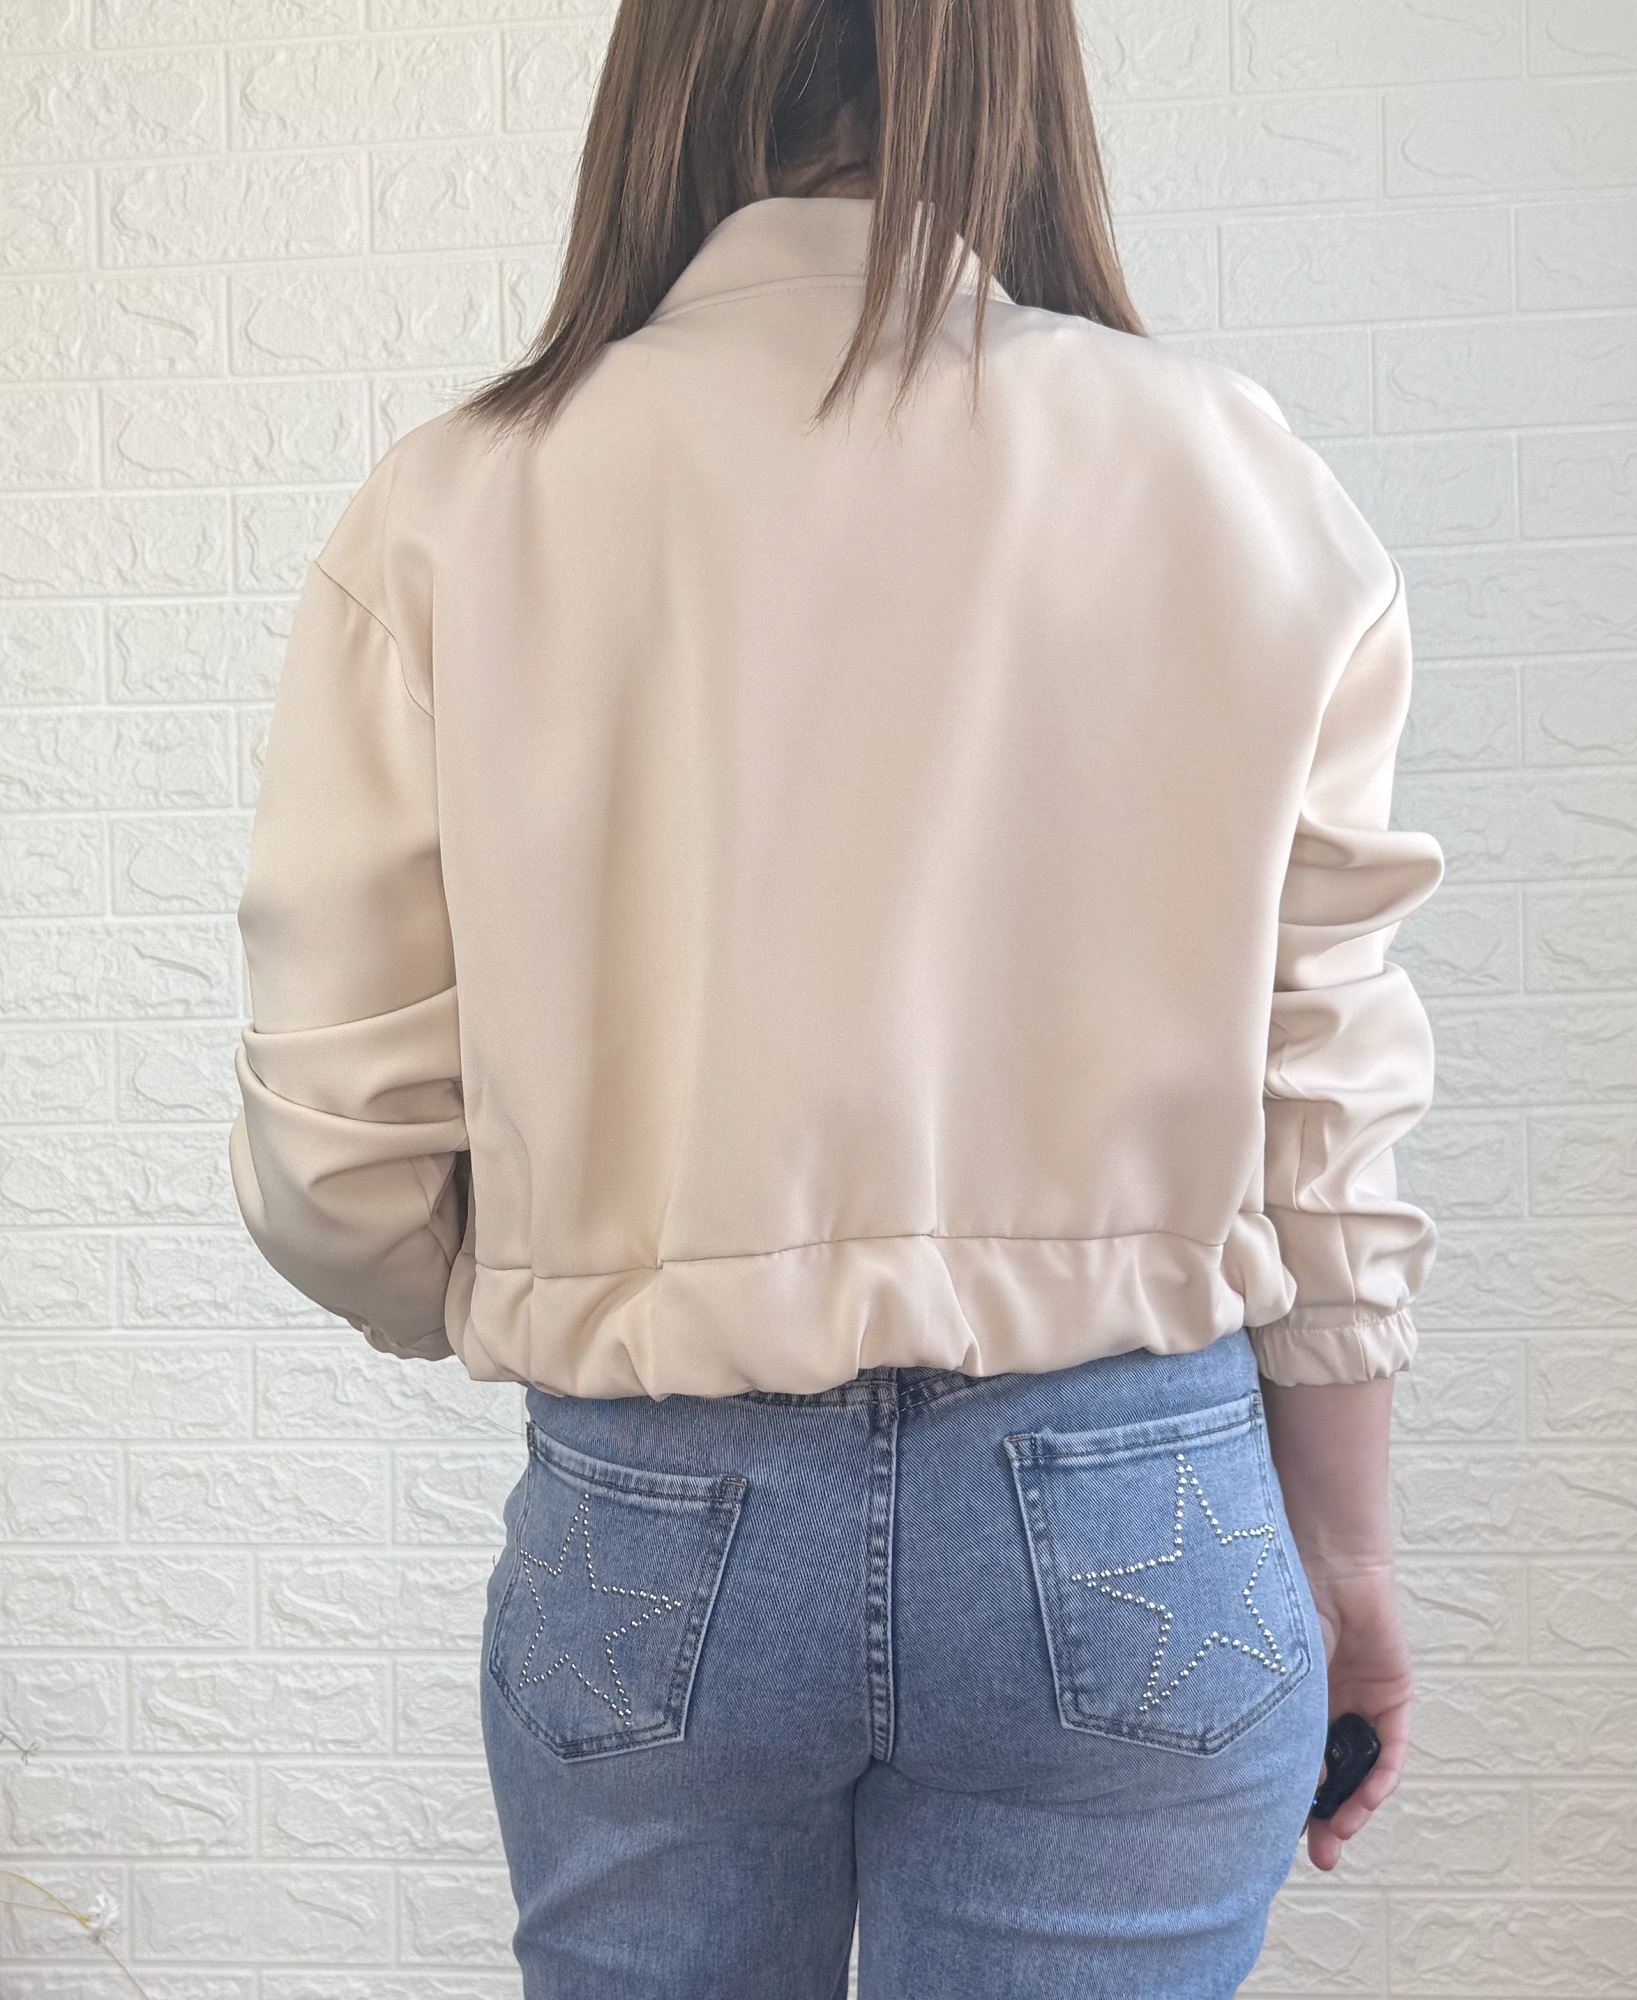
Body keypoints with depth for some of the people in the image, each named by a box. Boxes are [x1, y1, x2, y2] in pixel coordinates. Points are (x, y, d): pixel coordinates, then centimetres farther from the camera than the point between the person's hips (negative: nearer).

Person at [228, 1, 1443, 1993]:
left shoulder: (452, 510, -8)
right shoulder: (1232, 479, -7)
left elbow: (335, 1154, -6)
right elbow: (1317, 1110, -4)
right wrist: (1339, 1549, 11)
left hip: (650, 1531, 1)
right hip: (1132, 1528, 0)